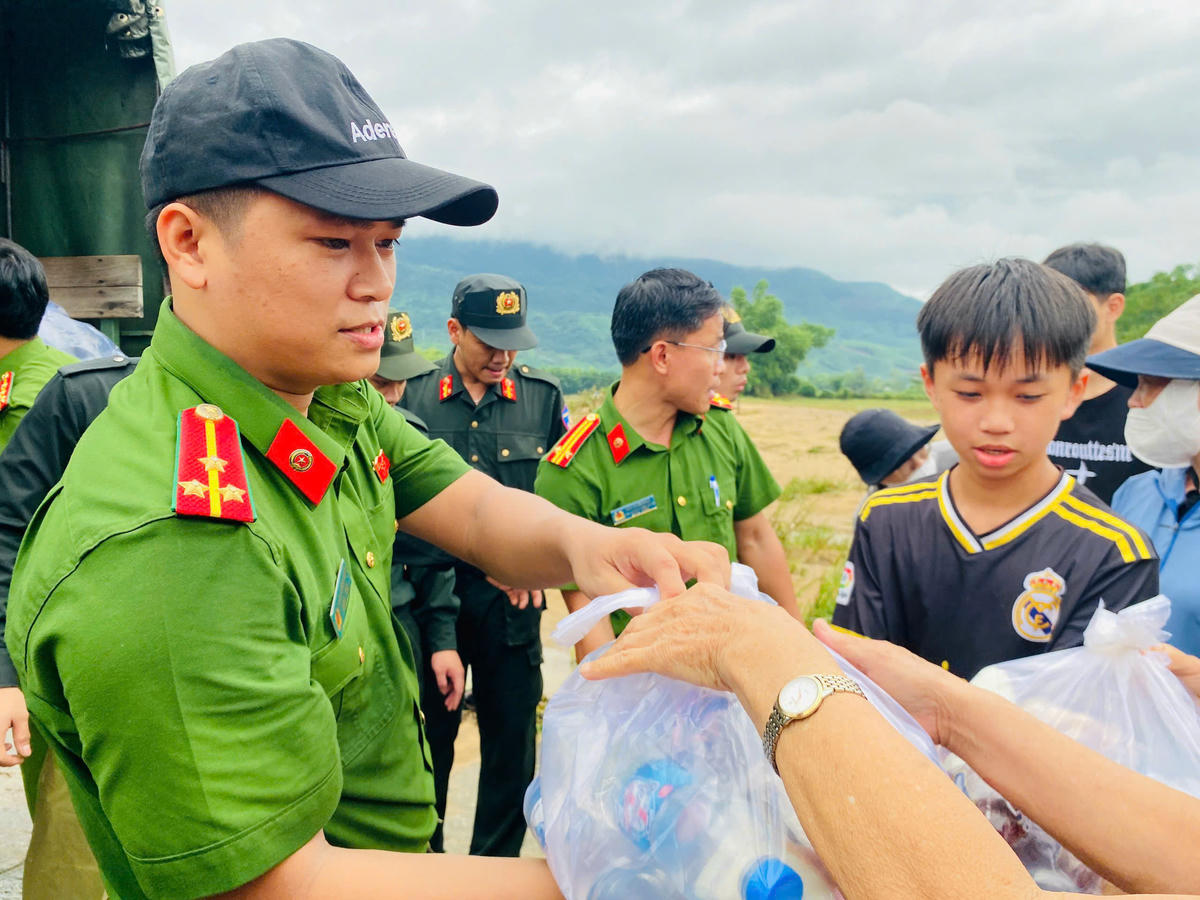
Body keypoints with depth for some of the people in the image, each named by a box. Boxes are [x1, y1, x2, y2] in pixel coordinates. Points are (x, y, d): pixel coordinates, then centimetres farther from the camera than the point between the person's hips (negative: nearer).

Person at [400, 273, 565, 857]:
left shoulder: (544, 397, 3)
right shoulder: (412, 396, -1)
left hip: (512, 596, 1)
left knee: (512, 737, 10)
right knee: (430, 733, 11)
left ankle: (497, 863, 30)